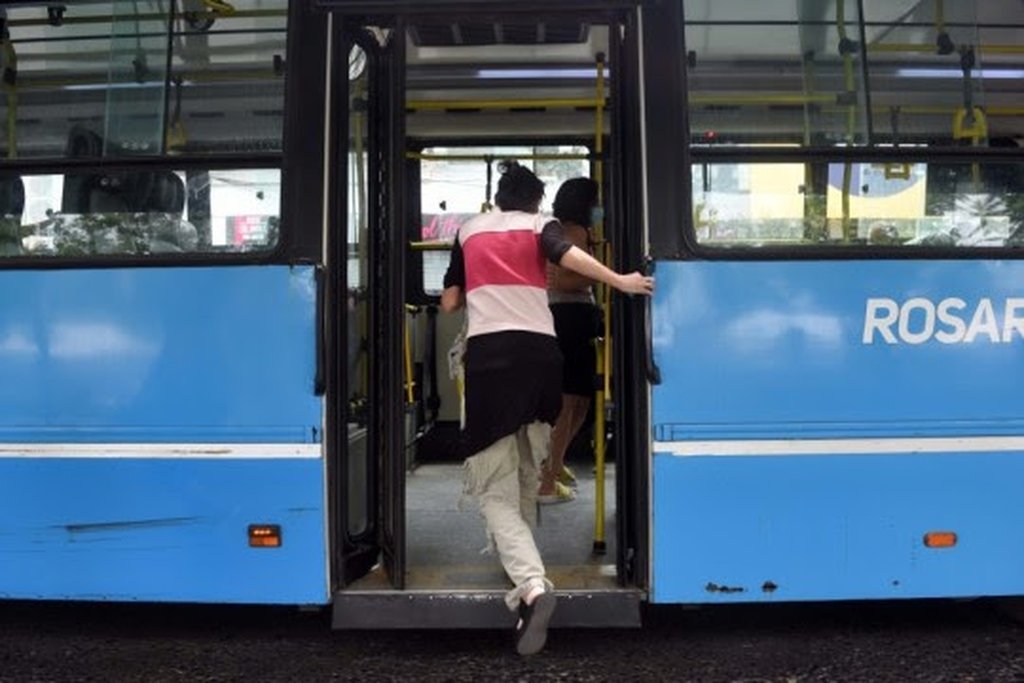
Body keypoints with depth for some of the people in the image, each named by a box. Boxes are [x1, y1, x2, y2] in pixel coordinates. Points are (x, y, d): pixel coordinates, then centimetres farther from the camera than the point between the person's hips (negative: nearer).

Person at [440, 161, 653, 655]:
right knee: (527, 471, 22)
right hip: (537, 349, 1)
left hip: (487, 353, -1)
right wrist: (621, 282, -12)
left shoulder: (468, 230, 20)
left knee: (494, 489, -4)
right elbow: (569, 255, -10)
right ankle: (519, 558, 37)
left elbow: (449, 303, 22)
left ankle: (532, 585, -24)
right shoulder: (539, 224, 14)